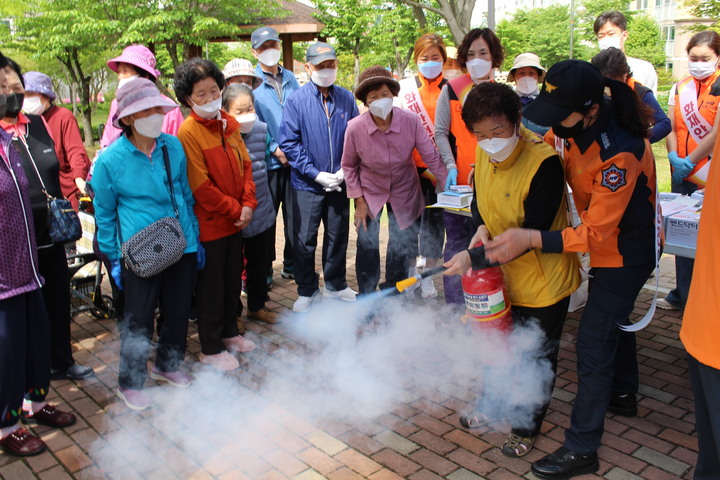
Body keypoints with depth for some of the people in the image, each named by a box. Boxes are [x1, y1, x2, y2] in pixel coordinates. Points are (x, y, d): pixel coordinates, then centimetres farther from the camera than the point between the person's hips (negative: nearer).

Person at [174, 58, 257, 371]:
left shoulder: (229, 124, 5)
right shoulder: (188, 132, -16)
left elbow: (245, 165, 8)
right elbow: (200, 186, -18)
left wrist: (248, 204, -6)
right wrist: (235, 210, -13)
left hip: (235, 221, 7)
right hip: (208, 224, -7)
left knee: (233, 280, 19)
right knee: (211, 287, 6)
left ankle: (229, 332, 39)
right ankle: (211, 349, 21)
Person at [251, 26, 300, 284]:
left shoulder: (291, 78, 12)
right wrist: (274, 149, -12)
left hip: (295, 159, 3)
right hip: (269, 162, -3)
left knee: (294, 216, 8)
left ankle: (292, 265, 23)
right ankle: (264, 270, 19)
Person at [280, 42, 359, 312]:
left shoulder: (346, 98, 1)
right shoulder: (296, 101, -7)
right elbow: (289, 143, -9)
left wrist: (346, 169, -10)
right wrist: (317, 175, -14)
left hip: (339, 184, 3)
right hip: (307, 185, -2)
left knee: (338, 236, 15)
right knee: (304, 240, 6)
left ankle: (335, 285, 34)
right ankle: (306, 290, 24)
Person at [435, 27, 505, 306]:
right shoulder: (452, 90, 2)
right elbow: (441, 133, 1)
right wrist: (450, 166, -12)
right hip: (459, 183, -3)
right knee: (458, 243, 0)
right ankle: (455, 308, 11)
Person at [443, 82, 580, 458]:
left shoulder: (544, 163, -28)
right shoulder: (485, 154, -6)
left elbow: (532, 233, -28)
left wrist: (475, 258, -31)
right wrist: (481, 227, -7)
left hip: (542, 280, -6)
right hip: (502, 275, 6)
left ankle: (527, 427, 36)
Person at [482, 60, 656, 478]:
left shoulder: (619, 153, -35)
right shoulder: (581, 125, -12)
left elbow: (596, 234, -34)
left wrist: (531, 238, -42)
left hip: (625, 252, -9)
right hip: (609, 243, 9)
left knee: (594, 343, -6)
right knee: (614, 317, 26)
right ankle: (624, 394, 52)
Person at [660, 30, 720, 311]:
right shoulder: (680, 88, 10)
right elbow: (670, 127, 7)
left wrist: (689, 161, -12)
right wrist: (673, 157, -9)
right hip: (682, 175, 6)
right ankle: (683, 295, 24)